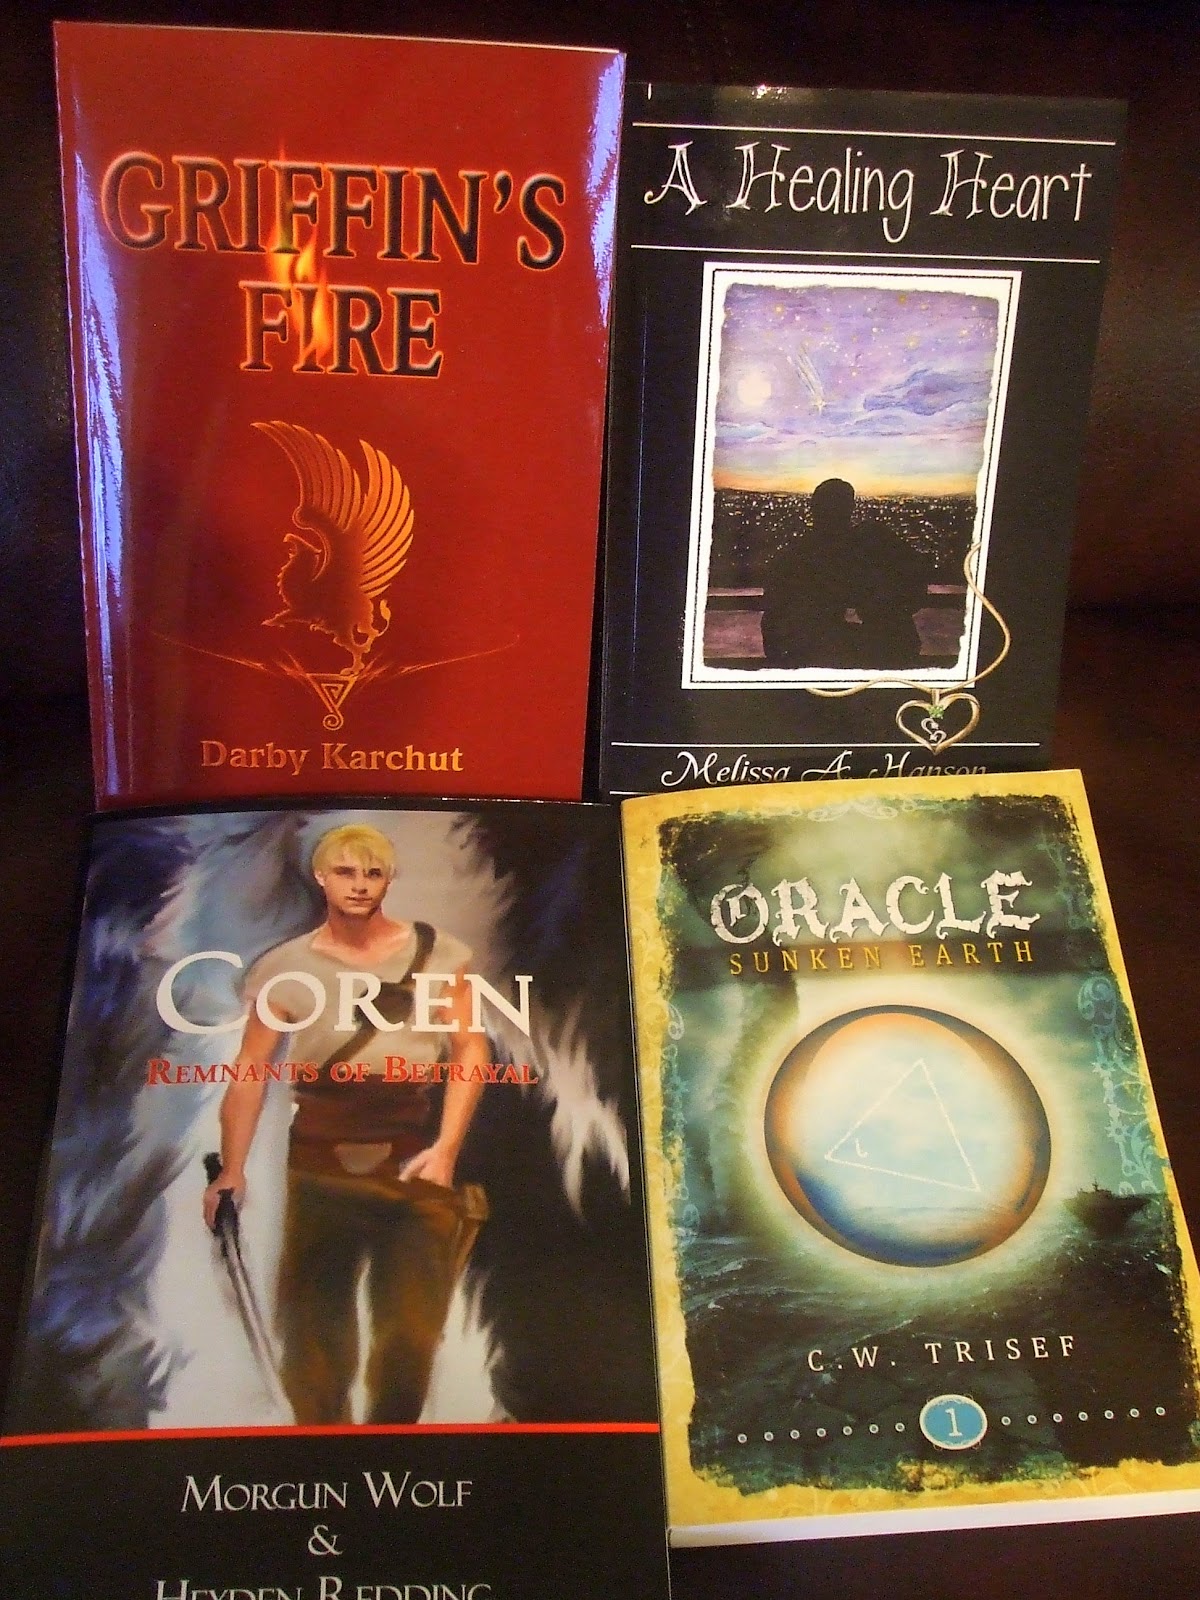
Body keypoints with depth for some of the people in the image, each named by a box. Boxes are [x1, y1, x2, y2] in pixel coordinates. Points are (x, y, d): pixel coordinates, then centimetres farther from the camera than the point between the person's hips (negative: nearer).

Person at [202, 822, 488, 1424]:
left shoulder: (434, 951, 1)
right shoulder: (285, 966, 2)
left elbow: (470, 1048, 0)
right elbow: (249, 1074, 0)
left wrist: (446, 1148, -9)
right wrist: (231, 1170, -9)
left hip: (413, 1157, 0)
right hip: (321, 1162, 1)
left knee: (411, 1330, 0)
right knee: (313, 1325, 7)